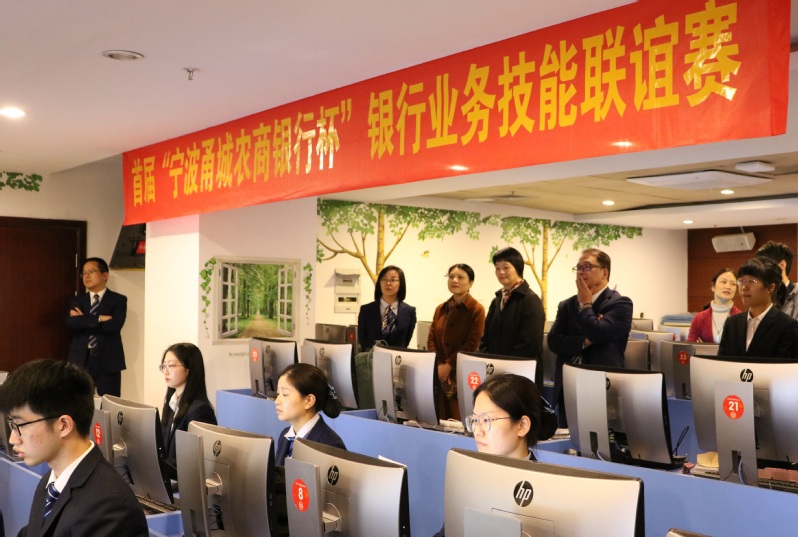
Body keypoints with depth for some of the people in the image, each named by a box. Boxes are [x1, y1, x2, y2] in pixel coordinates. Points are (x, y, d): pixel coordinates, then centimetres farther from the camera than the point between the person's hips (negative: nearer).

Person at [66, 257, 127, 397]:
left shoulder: (118, 300, 3)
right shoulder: (76, 301, 14)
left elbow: (114, 325, -14)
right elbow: (70, 323, -6)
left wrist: (83, 320, -7)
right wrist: (99, 319, -14)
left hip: (108, 361, -3)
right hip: (80, 361, 3)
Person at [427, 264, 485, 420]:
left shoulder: (476, 310, -4)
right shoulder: (440, 309, 14)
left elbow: (472, 344, -10)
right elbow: (431, 339, 9)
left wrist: (449, 366, -13)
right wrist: (437, 366, -6)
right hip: (439, 374, 5)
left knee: (459, 421, -5)